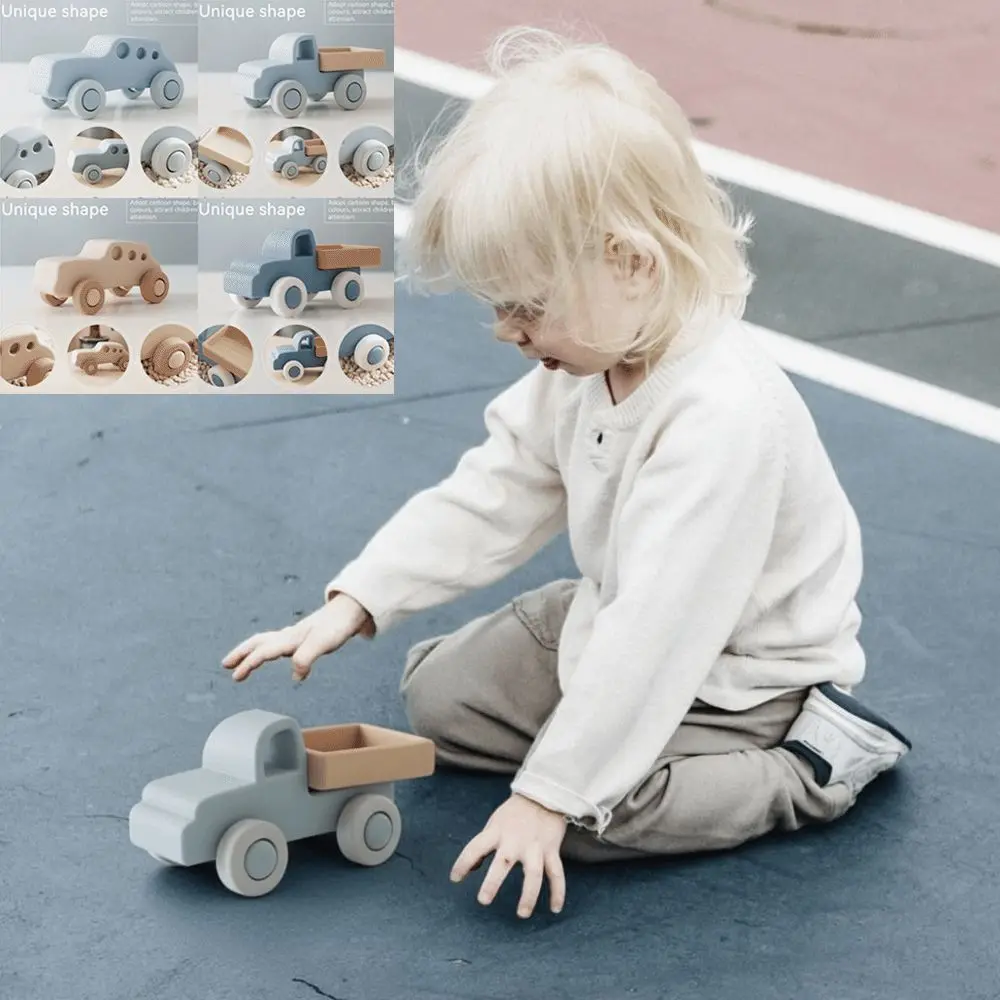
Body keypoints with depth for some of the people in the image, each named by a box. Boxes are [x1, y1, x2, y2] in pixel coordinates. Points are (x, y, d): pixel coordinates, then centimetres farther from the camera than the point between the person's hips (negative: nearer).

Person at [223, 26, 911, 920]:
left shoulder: (721, 417, -37)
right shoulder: (587, 360, -10)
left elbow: (656, 629, -36)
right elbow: (492, 494, -1)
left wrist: (549, 792, -32)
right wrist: (355, 602, -10)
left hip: (738, 672, -8)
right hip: (617, 623, 9)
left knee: (587, 815, -24)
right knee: (439, 692, 7)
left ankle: (813, 765, -5)